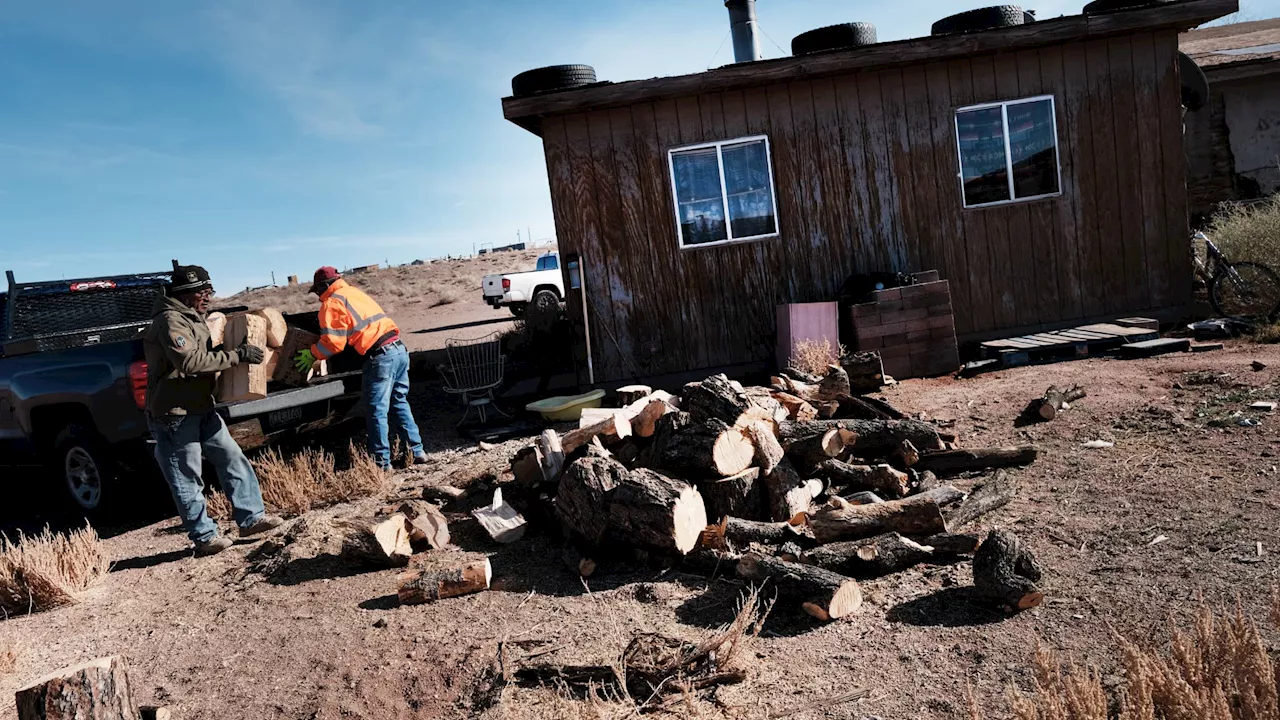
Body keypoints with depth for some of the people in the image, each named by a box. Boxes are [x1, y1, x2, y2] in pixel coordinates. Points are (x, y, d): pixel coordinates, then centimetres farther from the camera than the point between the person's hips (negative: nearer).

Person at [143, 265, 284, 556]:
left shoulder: (192, 319, 16)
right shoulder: (170, 322, -17)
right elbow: (190, 361, -30)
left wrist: (231, 351, 13)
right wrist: (236, 355, -28)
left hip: (202, 409, 10)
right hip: (174, 414, -10)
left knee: (233, 458, 7)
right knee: (187, 480, 1)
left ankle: (250, 517, 12)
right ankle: (204, 537, 9)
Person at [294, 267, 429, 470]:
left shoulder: (332, 303, -1)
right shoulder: (354, 292, 23)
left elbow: (333, 342, -7)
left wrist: (312, 354, 9)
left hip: (380, 357, -8)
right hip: (399, 350, 8)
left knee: (376, 411, -1)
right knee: (400, 403, 18)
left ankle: (382, 462, 2)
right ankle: (416, 451, 19)